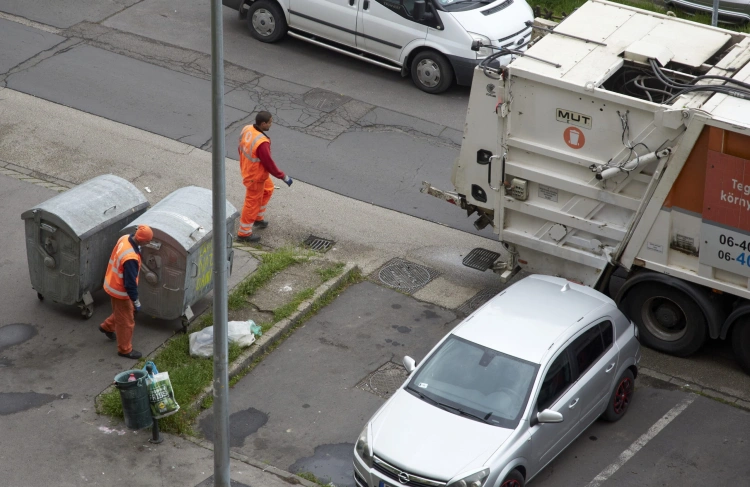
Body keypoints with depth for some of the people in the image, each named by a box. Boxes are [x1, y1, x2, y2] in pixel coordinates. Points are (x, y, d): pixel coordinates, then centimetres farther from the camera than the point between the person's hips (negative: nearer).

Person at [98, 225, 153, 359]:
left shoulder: (125, 238, -12)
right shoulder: (130, 258, -39)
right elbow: (130, 283, -30)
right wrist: (136, 301, -17)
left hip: (113, 282, 9)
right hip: (120, 290, -9)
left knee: (129, 309, 30)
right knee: (126, 320, 11)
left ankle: (107, 326, 50)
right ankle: (125, 350, 29)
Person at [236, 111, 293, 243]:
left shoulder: (247, 129, -11)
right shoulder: (262, 143, -37)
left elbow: (241, 149, 5)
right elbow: (269, 164, -26)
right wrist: (283, 177, -13)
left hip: (247, 169, 9)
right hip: (255, 177, -9)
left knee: (267, 189, 31)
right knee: (252, 203, 10)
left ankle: (258, 219, 45)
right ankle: (244, 233, 26)